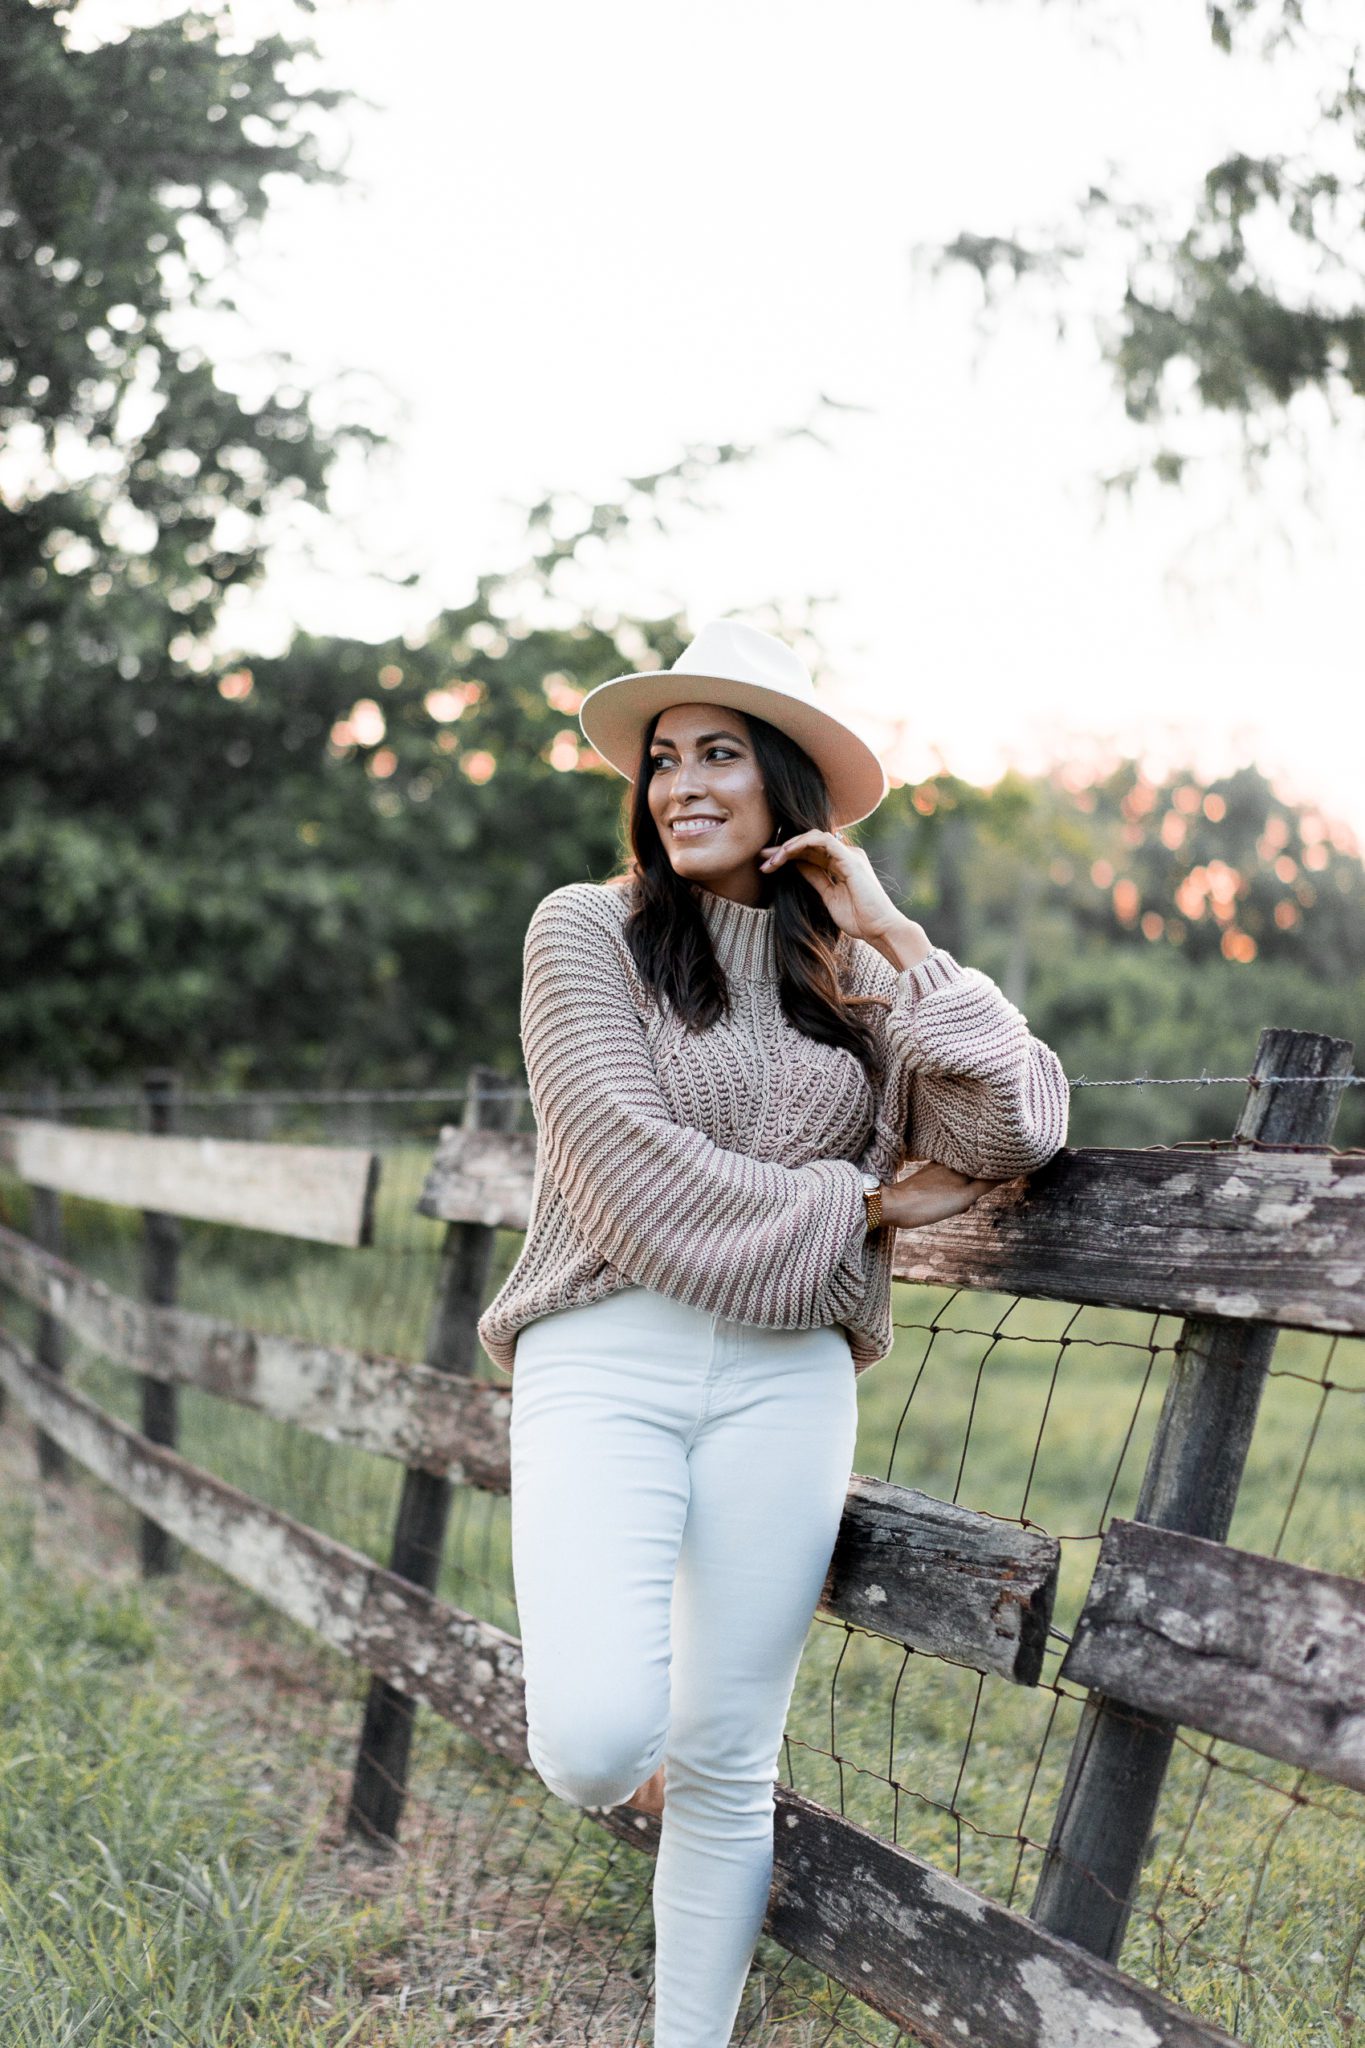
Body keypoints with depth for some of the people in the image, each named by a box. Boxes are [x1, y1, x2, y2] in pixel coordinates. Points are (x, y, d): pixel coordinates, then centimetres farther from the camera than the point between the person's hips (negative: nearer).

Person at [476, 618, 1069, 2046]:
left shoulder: (852, 972, 12)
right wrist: (858, 1203, -3)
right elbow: (626, 1160, -9)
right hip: (606, 1354, -2)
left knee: (727, 1767, 6)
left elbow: (1017, 1131, -1)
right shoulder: (587, 928, 2)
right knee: (596, 1747, -15)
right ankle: (623, 1741, 22)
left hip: (784, 1379, 3)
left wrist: (890, 935, -3)